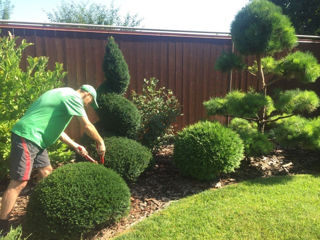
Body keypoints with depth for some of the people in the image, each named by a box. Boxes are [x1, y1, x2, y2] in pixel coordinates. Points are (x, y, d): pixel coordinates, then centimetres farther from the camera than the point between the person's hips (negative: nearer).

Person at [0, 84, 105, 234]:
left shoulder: (64, 94, 21)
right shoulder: (73, 96, -9)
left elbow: (56, 128, 24)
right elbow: (87, 125, -13)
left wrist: (76, 146, 21)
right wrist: (100, 143, 2)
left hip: (35, 139, 11)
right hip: (27, 136, -11)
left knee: (47, 172, 16)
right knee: (19, 183, -8)